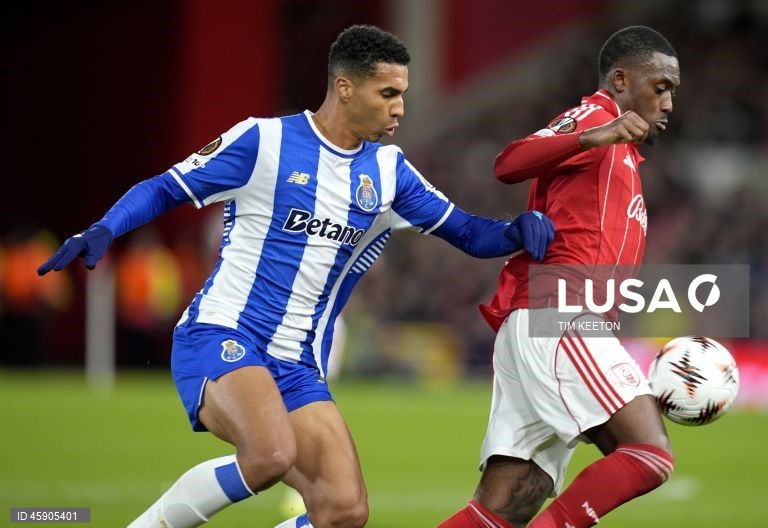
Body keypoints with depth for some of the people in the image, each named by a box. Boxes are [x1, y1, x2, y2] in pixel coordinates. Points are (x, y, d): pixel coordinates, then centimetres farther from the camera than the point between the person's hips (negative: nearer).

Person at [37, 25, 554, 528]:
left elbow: (469, 234, 15)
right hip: (220, 337, -6)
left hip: (299, 367, 6)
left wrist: (520, 229, -5)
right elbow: (164, 189, 1)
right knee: (272, 452, -34)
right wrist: (103, 230, -16)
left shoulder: (388, 170, 11)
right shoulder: (264, 141, -5)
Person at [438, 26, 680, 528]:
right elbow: (509, 164, -16)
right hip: (554, 319, -9)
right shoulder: (596, 115, 3)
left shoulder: (617, 155, 31)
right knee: (651, 455, -19)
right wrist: (593, 138, -33)